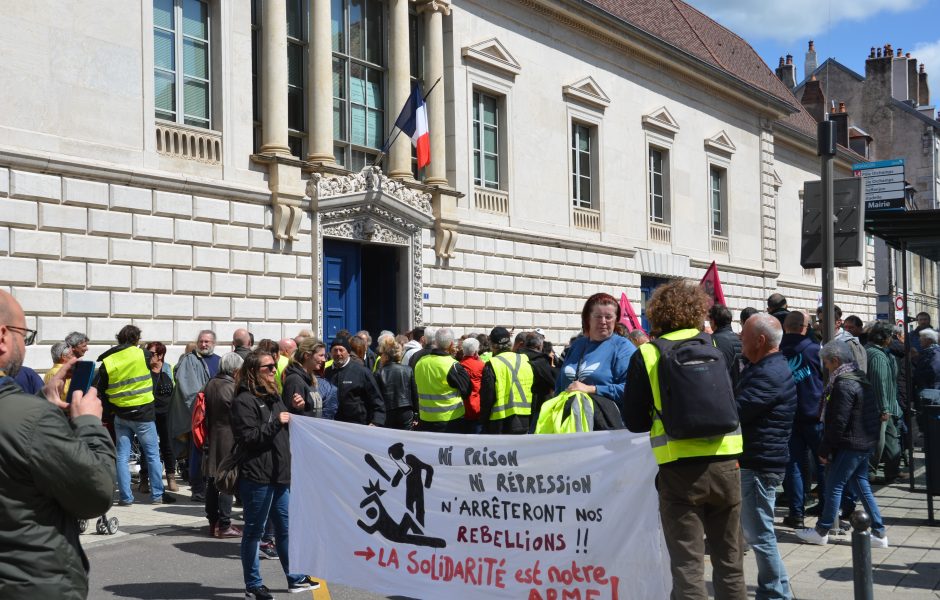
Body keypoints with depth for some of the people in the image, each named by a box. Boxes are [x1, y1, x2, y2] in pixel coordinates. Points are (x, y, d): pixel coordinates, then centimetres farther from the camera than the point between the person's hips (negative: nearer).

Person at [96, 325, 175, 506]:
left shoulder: (107, 362, -2)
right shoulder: (142, 354, -11)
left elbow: (98, 391, 0)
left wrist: (111, 405, 12)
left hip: (120, 415, 3)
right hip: (143, 413, -3)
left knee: (122, 456, 9)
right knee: (153, 455, 8)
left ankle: (125, 496, 9)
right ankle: (157, 495, 11)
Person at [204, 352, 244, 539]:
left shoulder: (210, 384, 5)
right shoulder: (233, 389, -16)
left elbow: (206, 412, 11)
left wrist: (208, 436, 16)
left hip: (212, 438, 7)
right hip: (228, 440, -7)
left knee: (212, 481, 12)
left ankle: (213, 523, 20)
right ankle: (224, 525, 3)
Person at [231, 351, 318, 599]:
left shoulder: (272, 396, 16)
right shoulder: (244, 400, -12)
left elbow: (286, 431, 23)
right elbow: (248, 437, -19)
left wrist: (295, 411, 6)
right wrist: (276, 422, -20)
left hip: (278, 474, 9)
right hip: (256, 476, -9)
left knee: (285, 527, 16)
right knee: (254, 530, 2)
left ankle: (295, 578, 26)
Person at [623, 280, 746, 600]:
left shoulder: (646, 356, -4)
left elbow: (634, 422, 1)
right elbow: (733, 406, 13)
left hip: (679, 470, -2)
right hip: (724, 464, 3)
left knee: (687, 564, 2)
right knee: (729, 560, 15)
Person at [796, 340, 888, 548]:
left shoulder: (843, 385, -19)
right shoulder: (861, 379, 11)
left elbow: (838, 423, -21)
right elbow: (873, 414, 19)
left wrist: (825, 450, -13)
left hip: (849, 445, -10)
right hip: (866, 443, 10)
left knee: (834, 485, 1)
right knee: (861, 485, 14)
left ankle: (822, 532, 10)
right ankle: (878, 533, 15)